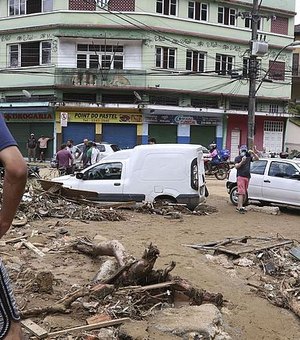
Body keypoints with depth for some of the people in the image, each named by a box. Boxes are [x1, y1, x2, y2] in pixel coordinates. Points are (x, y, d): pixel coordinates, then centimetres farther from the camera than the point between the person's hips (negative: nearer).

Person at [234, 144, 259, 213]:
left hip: (247, 177, 6)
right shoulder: (237, 158, 1)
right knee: (241, 192, -14)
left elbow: (256, 158, 2)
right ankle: (240, 207, -18)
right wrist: (242, 162, -26)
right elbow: (236, 166, -12)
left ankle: (239, 206, 12)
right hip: (240, 177, -6)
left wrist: (253, 153, -12)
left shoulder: (249, 157, 12)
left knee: (244, 193, 6)